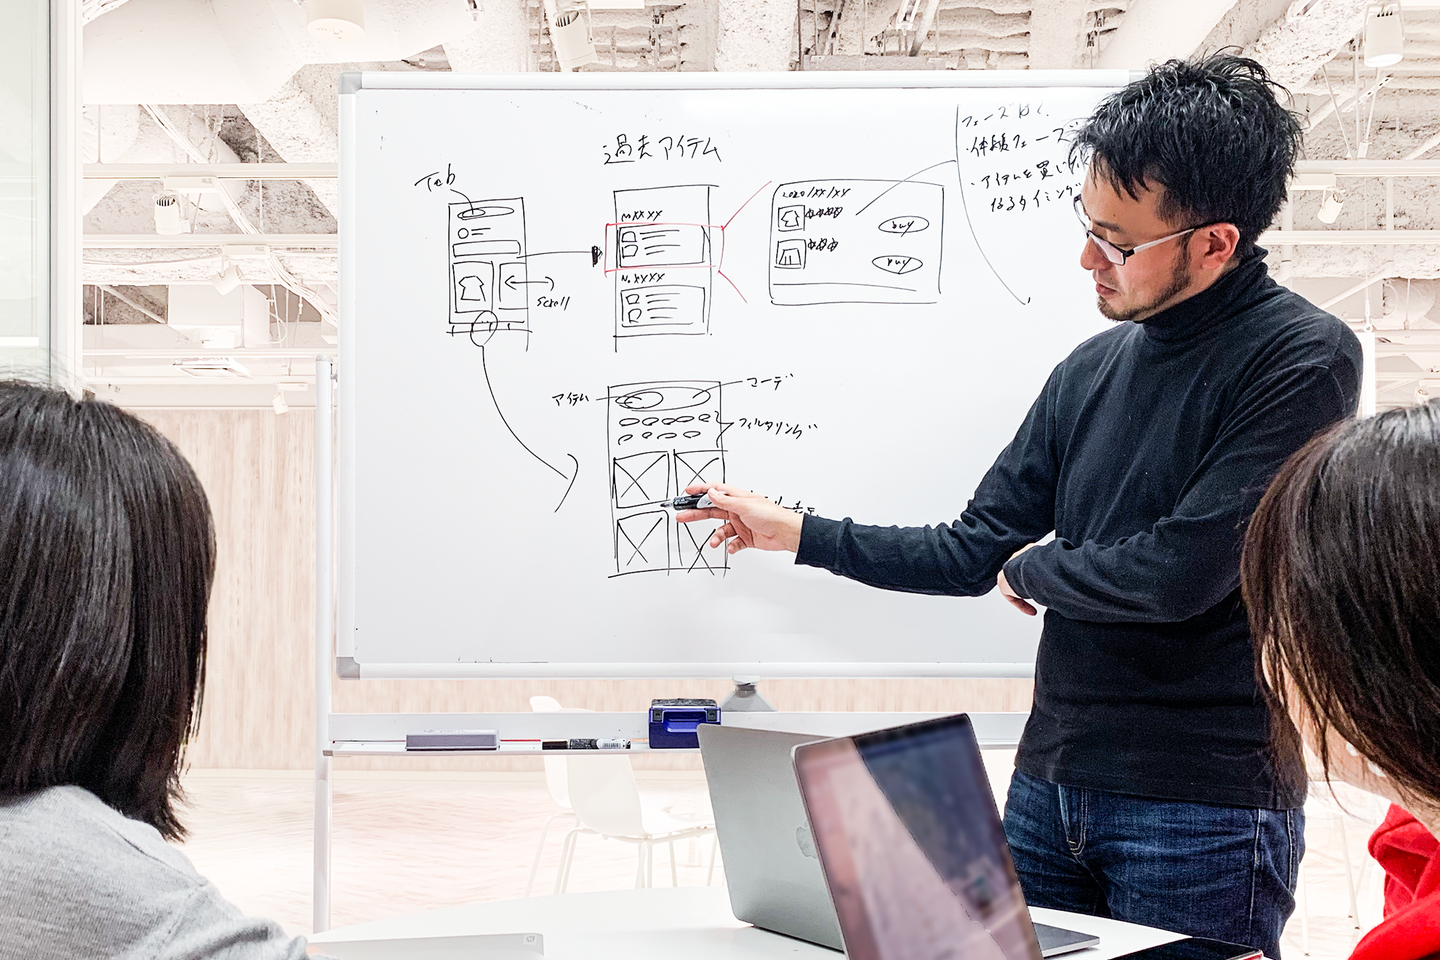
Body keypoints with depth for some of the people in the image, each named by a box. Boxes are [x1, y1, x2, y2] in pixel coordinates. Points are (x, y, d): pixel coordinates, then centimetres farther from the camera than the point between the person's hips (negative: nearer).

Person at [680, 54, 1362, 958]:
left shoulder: (1303, 359, -12)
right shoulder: (1094, 367, 9)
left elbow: (1186, 571, -21)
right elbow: (974, 553, 12)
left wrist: (1033, 569, -3)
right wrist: (794, 532, 12)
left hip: (1205, 806, -6)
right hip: (1051, 782, 6)